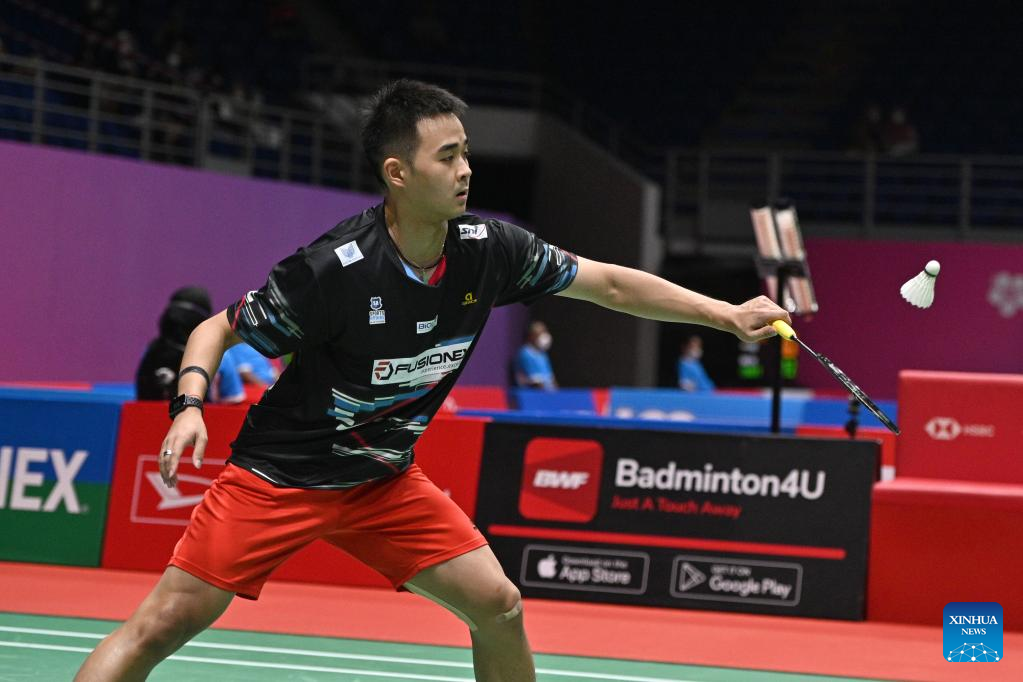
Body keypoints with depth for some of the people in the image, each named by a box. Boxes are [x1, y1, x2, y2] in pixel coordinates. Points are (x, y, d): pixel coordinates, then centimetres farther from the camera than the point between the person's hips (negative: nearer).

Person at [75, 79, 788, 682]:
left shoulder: (489, 248, -10)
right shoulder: (333, 269, -26)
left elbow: (608, 282, 4)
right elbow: (217, 330, -13)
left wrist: (729, 314, 4)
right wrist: (191, 404, -32)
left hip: (384, 481, 5)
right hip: (278, 477, -5)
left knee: (498, 607, -2)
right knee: (165, 624, -14)